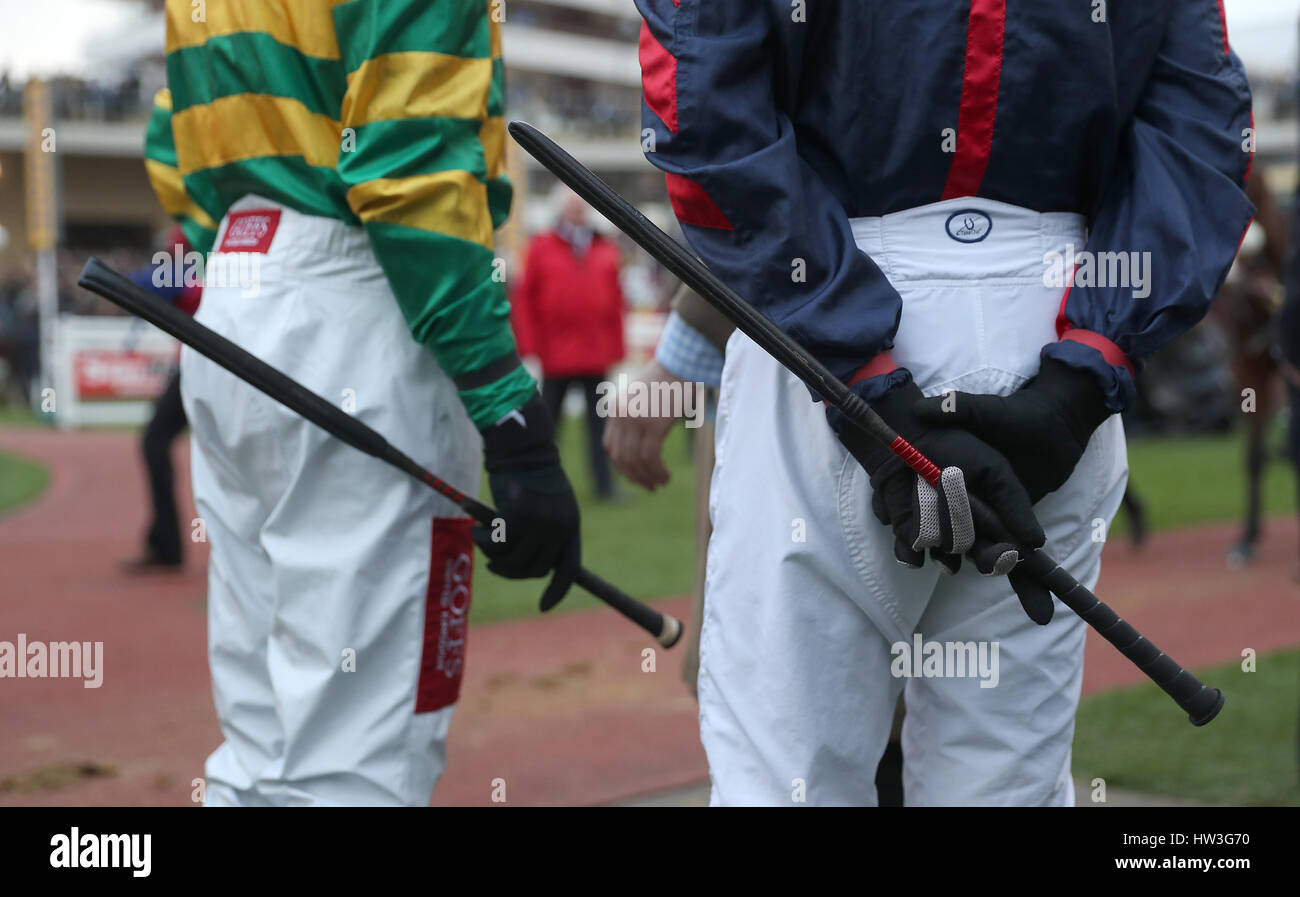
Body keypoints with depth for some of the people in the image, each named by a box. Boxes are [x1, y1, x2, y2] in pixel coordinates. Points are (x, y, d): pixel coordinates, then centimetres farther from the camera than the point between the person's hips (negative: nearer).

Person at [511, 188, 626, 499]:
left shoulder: (606, 249, 9)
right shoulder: (542, 247, 2)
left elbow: (616, 301, 10)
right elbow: (523, 298, 0)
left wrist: (615, 348, 4)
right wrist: (530, 345, -6)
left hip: (597, 356, 2)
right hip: (556, 355, -2)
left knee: (599, 421, 3)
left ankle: (605, 484, 7)